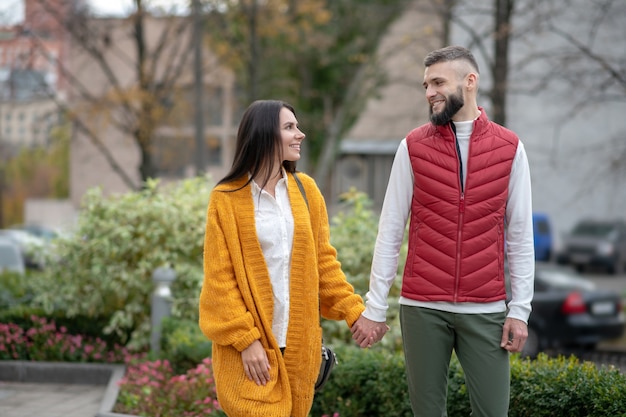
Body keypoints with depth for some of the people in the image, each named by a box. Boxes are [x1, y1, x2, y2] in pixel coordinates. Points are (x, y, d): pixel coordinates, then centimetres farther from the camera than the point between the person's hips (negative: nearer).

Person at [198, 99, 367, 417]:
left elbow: (323, 260, 11)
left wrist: (354, 311, 1)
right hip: (252, 345, -4)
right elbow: (220, 279, -7)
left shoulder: (305, 189, 8)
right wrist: (245, 340, -14)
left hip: (299, 343, 4)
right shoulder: (227, 199, -5)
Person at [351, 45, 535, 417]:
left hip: (486, 309, 0)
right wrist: (375, 306, 0)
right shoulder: (413, 146, 3)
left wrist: (520, 309, -1)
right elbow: (390, 232, 3)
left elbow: (520, 237, 4)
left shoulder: (510, 148, 3)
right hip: (423, 307, 0)